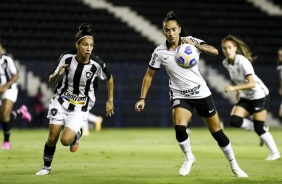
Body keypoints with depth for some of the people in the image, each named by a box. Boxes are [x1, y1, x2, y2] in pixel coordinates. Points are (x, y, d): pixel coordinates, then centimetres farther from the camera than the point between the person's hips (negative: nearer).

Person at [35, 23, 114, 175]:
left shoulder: (97, 64, -19)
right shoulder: (67, 57, -15)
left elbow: (109, 79, 3)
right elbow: (51, 80, -3)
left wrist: (110, 101, 6)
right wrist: (57, 74, -25)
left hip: (80, 107, -2)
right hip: (61, 101, 2)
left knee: (66, 140, -16)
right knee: (52, 138, -2)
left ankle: (77, 134, 21)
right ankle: (46, 167, 23)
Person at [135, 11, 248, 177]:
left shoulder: (190, 41, -9)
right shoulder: (160, 52, -6)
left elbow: (214, 51, -23)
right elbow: (149, 75, 5)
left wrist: (195, 45, -38)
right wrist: (142, 98, -3)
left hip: (201, 93, 0)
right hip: (180, 96, 0)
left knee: (217, 132, 5)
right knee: (179, 128, -26)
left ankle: (234, 165, 23)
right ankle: (189, 158, 2)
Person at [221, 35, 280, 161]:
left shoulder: (242, 62, -25)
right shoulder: (226, 63, -2)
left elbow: (252, 84, -30)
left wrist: (234, 88, -37)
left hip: (259, 95, -7)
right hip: (246, 97, 7)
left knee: (259, 128, -7)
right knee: (235, 121, -10)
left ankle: (275, 153, 10)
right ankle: (262, 130, 10)